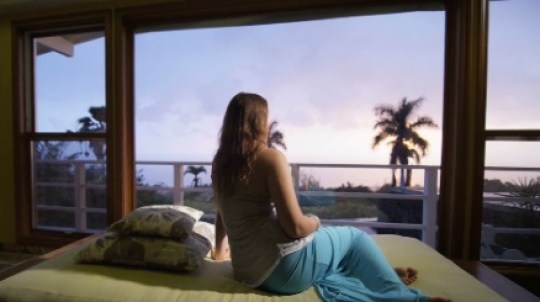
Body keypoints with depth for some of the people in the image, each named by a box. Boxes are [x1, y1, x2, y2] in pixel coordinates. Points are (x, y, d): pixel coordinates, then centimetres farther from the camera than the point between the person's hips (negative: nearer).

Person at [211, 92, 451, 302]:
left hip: (247, 272, 8)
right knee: (355, 237, 13)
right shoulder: (271, 158, -17)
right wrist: (314, 221, 3)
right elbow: (296, 227, -20)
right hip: (285, 266, -7)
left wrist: (220, 249, 36)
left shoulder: (220, 163, 7)